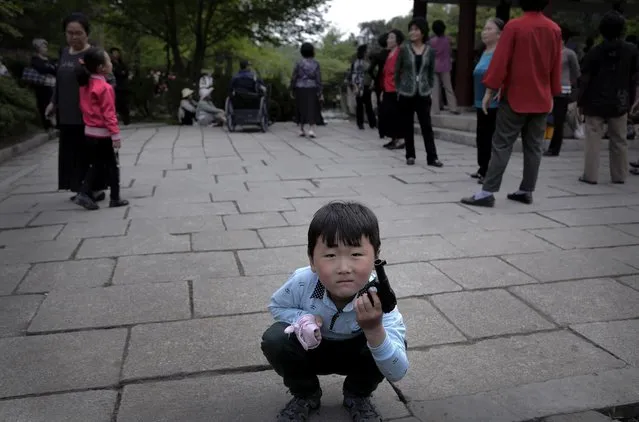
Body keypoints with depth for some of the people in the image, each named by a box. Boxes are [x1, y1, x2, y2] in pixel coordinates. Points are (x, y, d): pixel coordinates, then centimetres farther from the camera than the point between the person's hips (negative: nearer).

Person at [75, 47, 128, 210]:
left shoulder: (85, 85, 6)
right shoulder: (105, 88, -18)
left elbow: (83, 107, 14)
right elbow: (109, 114, -19)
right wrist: (115, 135, -17)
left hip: (89, 131, 7)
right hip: (102, 133, -7)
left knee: (95, 165, 15)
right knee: (112, 166, 4)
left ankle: (84, 193, 6)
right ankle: (115, 198, 10)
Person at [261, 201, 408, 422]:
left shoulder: (378, 298, -34)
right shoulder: (302, 281, -32)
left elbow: (397, 374, -36)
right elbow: (276, 306, -6)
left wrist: (374, 330, -54)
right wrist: (303, 319, -29)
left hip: (356, 352, 0)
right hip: (311, 349, 1)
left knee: (392, 344, -29)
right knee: (274, 340, -27)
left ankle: (358, 396, 4)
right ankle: (305, 395, 4)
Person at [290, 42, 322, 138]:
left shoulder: (299, 63, -5)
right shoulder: (316, 63, -3)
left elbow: (293, 78, -4)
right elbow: (319, 79, -7)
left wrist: (292, 90, 7)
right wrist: (320, 93, -5)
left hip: (300, 90, 1)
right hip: (312, 90, 0)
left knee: (301, 109, 13)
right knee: (312, 110, 3)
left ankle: (301, 130, 14)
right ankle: (311, 130, -11)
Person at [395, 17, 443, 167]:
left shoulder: (430, 51, 3)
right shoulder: (404, 49, -2)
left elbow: (431, 73, 12)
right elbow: (397, 71, 4)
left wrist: (430, 89, 6)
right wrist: (398, 89, 3)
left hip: (423, 94, 1)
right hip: (406, 94, -1)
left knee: (427, 126, -2)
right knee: (408, 126, 5)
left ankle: (432, 157, 0)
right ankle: (410, 156, 15)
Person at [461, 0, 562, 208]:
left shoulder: (514, 26, -10)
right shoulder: (555, 29, 5)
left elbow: (500, 60, -12)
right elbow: (556, 66, 10)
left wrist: (489, 91, -7)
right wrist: (552, 95, 18)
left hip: (515, 97, -5)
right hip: (542, 99, 5)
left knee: (502, 145, -4)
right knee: (534, 147, 10)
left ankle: (487, 192, -7)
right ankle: (526, 191, 15)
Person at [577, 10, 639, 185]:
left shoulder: (595, 51, -5)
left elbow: (585, 80, -5)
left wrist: (581, 101, 3)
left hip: (595, 102, -2)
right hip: (619, 102, 2)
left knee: (593, 139, 1)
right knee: (619, 140, 11)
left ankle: (590, 175, -2)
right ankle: (619, 175, 16)